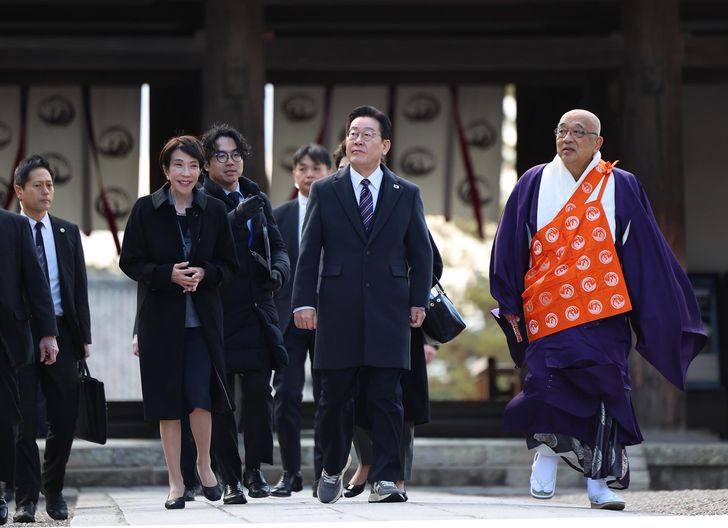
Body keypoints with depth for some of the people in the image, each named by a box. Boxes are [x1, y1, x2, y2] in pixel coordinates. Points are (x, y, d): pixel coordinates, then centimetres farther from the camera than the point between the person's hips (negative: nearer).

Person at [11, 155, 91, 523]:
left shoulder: (68, 233, 12)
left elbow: (80, 287, 12)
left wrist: (84, 336, 5)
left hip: (61, 332, 3)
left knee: (65, 417, 4)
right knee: (23, 420, -4)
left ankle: (54, 491, 19)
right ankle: (26, 498, 2)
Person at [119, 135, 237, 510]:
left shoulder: (214, 211, 4)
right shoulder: (145, 209, 0)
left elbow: (228, 263, 8)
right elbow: (130, 261, 0)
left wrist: (204, 274, -13)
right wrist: (168, 274, -16)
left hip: (202, 318, 0)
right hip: (160, 317, 0)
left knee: (200, 396, -10)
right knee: (168, 401, 3)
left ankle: (204, 464, 16)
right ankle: (176, 482, 11)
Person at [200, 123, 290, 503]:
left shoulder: (258, 200, 17)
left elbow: (277, 244, 16)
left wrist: (279, 270, -5)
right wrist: (237, 217, -26)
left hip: (256, 311, 4)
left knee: (259, 391, -6)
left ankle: (255, 470, 6)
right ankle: (230, 479, 5)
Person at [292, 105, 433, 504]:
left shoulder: (406, 195, 8)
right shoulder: (324, 192, 7)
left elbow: (421, 253, 11)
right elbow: (308, 253, 5)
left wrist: (418, 301, 4)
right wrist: (304, 301, -3)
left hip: (388, 311, 0)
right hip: (338, 312, 0)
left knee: (386, 398, -3)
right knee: (335, 397, 5)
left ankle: (384, 480, -2)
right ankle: (332, 470, 22)